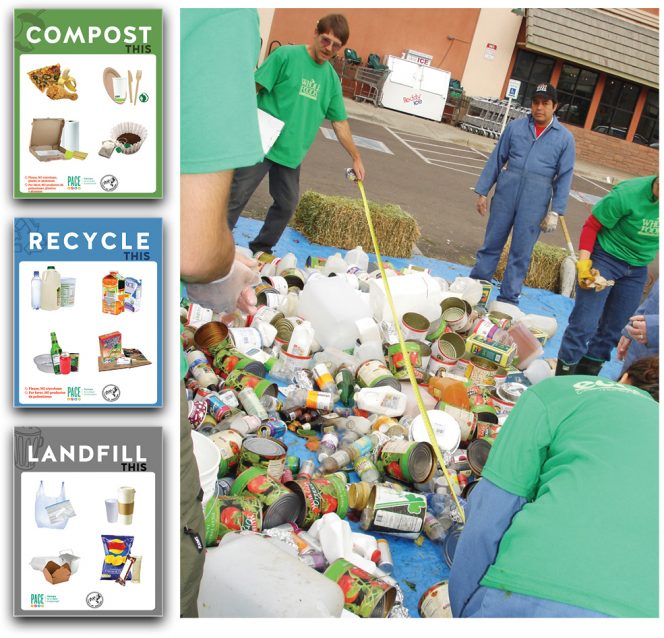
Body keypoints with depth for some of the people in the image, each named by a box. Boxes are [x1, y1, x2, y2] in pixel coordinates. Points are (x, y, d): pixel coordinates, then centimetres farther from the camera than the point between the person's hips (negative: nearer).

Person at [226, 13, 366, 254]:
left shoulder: (331, 78, 8)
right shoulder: (286, 55, -7)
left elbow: (340, 122, 14)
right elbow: (253, 88, -9)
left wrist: (356, 158, 14)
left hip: (291, 152, 6)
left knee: (286, 205, 10)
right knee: (236, 197, -1)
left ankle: (261, 249, 28)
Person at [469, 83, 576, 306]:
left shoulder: (565, 137, 1)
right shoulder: (515, 126, 4)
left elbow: (564, 177, 1)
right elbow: (496, 160, 7)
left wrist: (555, 211, -4)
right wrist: (482, 192, 4)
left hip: (534, 204, -1)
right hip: (505, 195, 1)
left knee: (521, 253, 5)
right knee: (491, 244, 9)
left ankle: (508, 299, 15)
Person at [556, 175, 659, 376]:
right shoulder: (628, 193, -23)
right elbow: (591, 226, -14)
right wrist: (583, 264, -23)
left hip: (637, 270, 6)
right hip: (605, 259, -6)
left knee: (614, 329, 12)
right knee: (584, 324, -9)